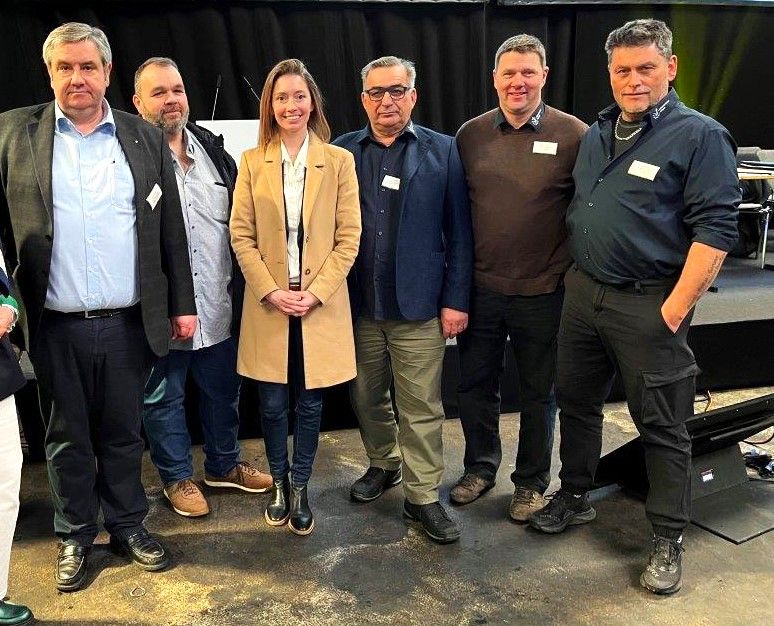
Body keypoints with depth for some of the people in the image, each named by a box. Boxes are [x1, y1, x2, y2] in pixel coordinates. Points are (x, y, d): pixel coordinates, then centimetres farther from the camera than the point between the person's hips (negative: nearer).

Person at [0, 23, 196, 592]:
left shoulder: (145, 138, 5)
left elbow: (170, 229, 6)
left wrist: (182, 304, 5)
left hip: (128, 323, 1)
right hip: (56, 326, 0)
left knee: (123, 432, 15)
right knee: (68, 437, 14)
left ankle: (128, 525, 33)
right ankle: (76, 536, 32)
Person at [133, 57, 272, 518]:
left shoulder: (215, 152, 8)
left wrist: (239, 288, 10)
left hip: (219, 305, 5)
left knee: (224, 390, 19)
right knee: (164, 398, 12)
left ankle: (224, 464, 40)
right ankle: (177, 476, 33)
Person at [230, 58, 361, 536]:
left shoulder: (339, 160, 0)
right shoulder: (253, 162, 3)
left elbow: (349, 237, -2)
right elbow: (241, 235, 0)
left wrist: (315, 292, -11)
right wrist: (272, 291, -10)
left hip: (321, 304, 0)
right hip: (268, 304, 1)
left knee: (311, 403, 8)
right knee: (273, 403, 8)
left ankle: (300, 486, 27)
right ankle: (279, 480, 31)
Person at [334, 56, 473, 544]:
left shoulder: (442, 151, 1)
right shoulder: (342, 152, 5)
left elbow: (458, 233, 0)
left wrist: (456, 300, -5)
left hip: (418, 306, -2)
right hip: (357, 304, 3)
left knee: (422, 407, 3)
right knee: (367, 398, 16)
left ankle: (423, 496, 17)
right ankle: (383, 464, 39)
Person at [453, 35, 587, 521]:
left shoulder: (574, 135, -6)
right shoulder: (470, 135, 4)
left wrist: (567, 269, -7)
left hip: (542, 292, -3)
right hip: (480, 288, 3)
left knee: (539, 393, 12)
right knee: (475, 385, 14)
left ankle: (532, 482, 31)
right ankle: (480, 467, 36)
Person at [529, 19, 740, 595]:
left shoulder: (700, 136, -9)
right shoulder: (596, 134, 12)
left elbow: (715, 230, -15)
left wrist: (675, 311, -18)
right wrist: (575, 278, 13)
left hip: (648, 305, -6)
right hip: (583, 293, 7)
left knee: (663, 425, 4)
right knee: (576, 402, 17)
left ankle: (669, 540, 20)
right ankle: (575, 498, 37)